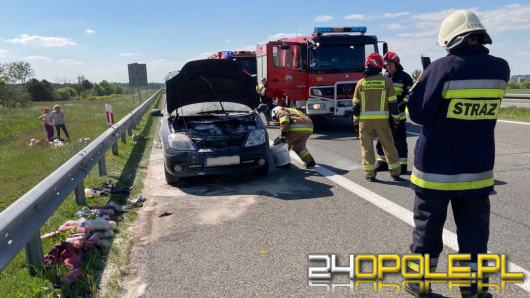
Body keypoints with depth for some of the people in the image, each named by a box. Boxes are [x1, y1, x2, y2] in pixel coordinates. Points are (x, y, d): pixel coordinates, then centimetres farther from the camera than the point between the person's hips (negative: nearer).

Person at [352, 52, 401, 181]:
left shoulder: (361, 82, 2)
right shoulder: (386, 81, -2)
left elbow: (356, 104, 3)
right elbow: (393, 102, -2)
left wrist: (355, 121, 11)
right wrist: (396, 119, 7)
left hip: (365, 120, 0)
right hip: (382, 119, 0)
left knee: (367, 146, 7)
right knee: (388, 145, 10)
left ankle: (370, 173, 6)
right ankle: (395, 172, 16)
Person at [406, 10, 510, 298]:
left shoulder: (443, 68, -18)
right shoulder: (500, 69, -2)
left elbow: (419, 113, -13)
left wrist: (424, 79, 4)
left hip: (436, 168, -3)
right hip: (478, 169, 4)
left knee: (427, 229, 11)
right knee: (474, 232, 14)